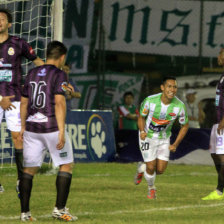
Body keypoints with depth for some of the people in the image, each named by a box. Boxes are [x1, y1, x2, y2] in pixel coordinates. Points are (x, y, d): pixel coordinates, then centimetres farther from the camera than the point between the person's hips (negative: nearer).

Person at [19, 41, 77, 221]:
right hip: (52, 126, -5)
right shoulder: (59, 74, -6)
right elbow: (59, 103, -15)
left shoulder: (32, 73, 13)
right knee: (66, 166, 6)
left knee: (29, 169, 8)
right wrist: (61, 131, -18)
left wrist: (23, 127, 23)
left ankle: (25, 212, 3)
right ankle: (59, 209, -1)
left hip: (32, 127, 6)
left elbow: (24, 102, 15)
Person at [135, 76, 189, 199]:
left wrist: (176, 144, -7)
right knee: (151, 167, -6)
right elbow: (141, 117, -6)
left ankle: (143, 169, 32)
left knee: (160, 170, -3)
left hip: (164, 138, 2)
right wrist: (142, 131, -24)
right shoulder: (150, 101, -24)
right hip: (147, 137, -2)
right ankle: (151, 188, 26)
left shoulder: (180, 106, -20)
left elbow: (185, 126, -3)